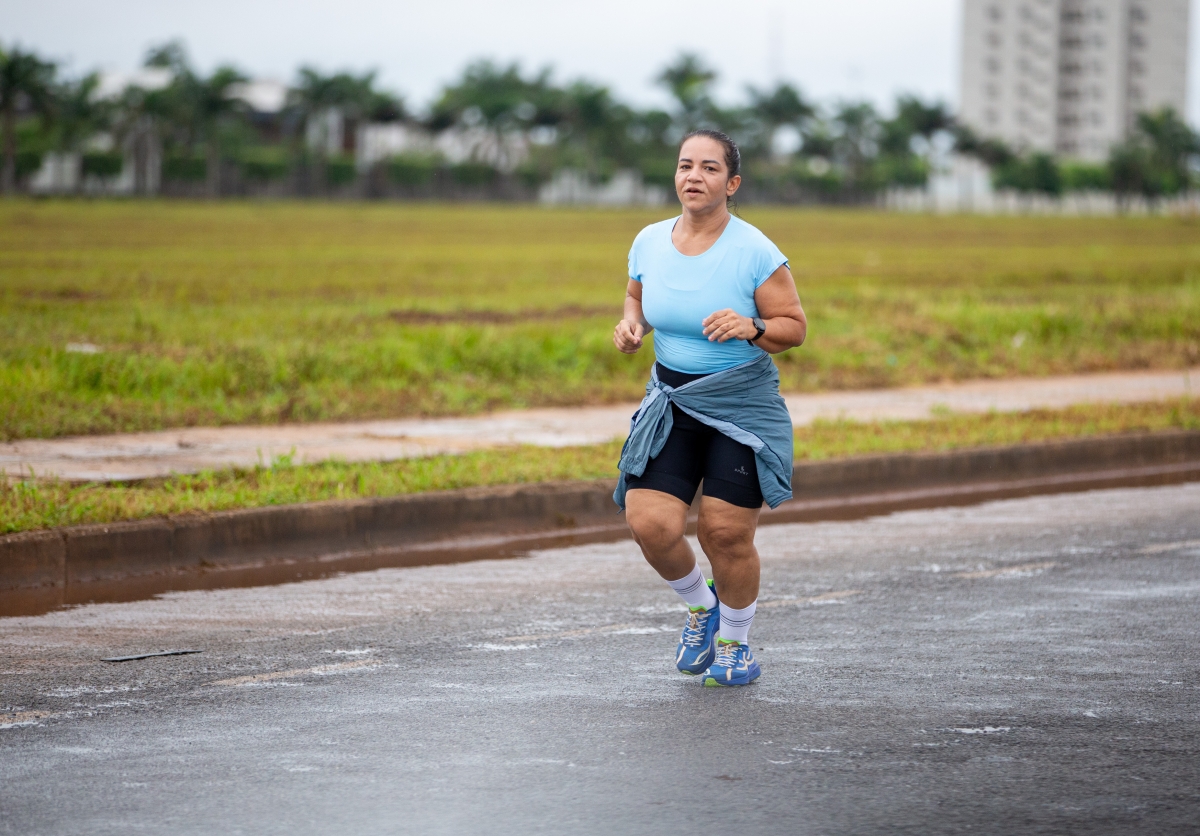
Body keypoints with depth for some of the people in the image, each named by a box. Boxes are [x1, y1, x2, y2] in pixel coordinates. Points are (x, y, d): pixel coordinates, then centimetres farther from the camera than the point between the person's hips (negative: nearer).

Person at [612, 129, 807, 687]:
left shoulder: (754, 252, -13)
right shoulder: (650, 242, -1)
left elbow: (795, 327, -7)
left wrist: (751, 328, -27)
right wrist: (631, 325, -2)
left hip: (742, 405, -4)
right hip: (671, 402, 4)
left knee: (727, 534, -4)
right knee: (649, 524, -11)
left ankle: (736, 642, 23)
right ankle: (701, 604, 22)